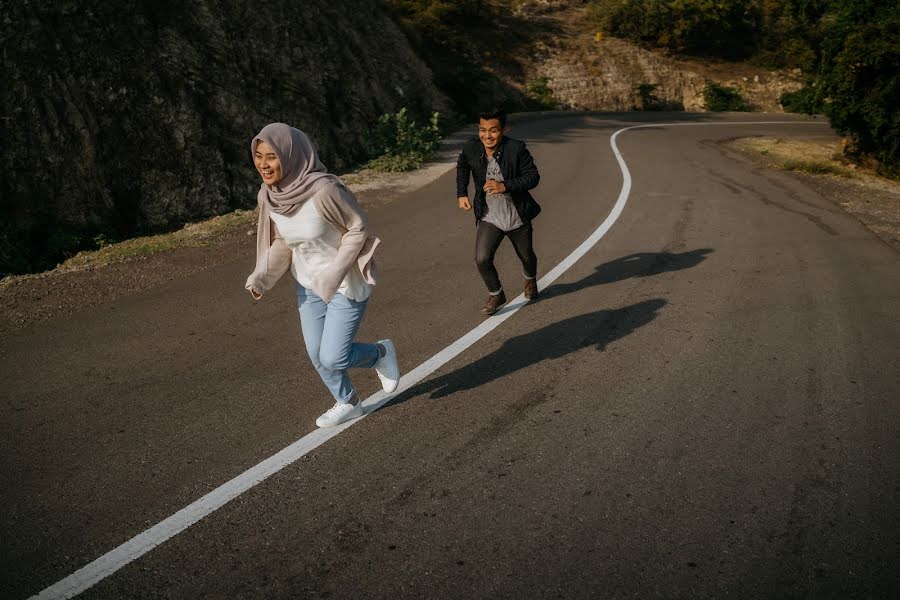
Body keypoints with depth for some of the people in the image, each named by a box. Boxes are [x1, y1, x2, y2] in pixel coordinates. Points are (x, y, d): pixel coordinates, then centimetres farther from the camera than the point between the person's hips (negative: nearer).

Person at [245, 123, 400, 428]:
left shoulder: (324, 189, -30)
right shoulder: (269, 194, -9)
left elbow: (358, 228, -19)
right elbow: (282, 240, 4)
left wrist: (335, 273, -25)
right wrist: (262, 275, -10)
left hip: (347, 282, -6)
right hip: (308, 284, 6)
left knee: (333, 358, -6)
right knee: (317, 354, 13)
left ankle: (381, 353, 24)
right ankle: (347, 403, 38)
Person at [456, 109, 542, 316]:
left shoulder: (517, 148, -22)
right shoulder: (471, 148, -13)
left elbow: (533, 176, -20)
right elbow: (462, 167, 10)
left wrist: (505, 186, -33)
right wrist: (461, 194, 2)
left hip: (518, 217, -1)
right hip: (489, 217, 1)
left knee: (526, 255, 21)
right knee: (482, 259, -16)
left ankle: (530, 280, 57)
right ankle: (496, 295, 11)